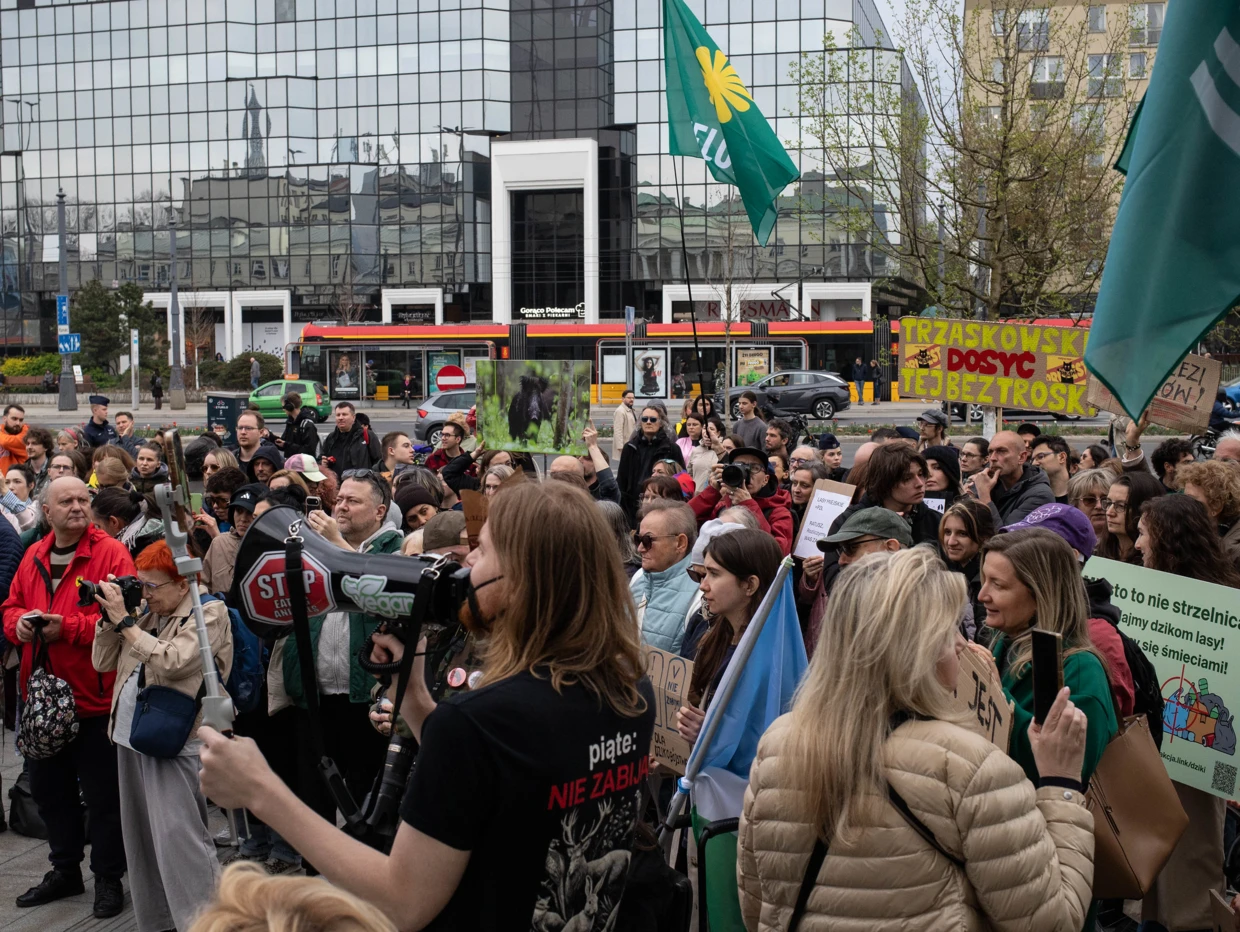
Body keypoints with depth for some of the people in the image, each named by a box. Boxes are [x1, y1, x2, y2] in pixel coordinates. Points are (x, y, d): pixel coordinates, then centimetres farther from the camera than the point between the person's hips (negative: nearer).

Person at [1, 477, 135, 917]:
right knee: (49, 789, 18)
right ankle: (64, 870, 35)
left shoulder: (112, 554, -10)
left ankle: (108, 878, 18)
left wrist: (68, 626, -23)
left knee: (103, 794, 3)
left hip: (95, 696, -6)